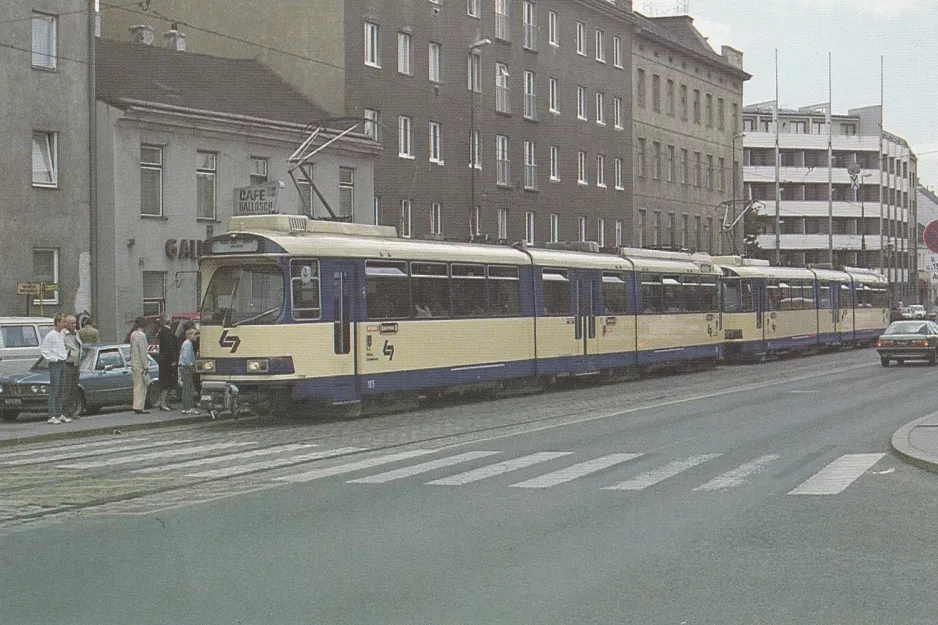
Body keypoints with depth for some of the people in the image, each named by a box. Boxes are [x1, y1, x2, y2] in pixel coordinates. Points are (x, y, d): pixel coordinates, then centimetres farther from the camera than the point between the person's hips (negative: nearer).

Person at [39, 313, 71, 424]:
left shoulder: (62, 335, 13)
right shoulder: (50, 335, -12)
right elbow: (43, 349, -14)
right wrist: (52, 359, -14)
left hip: (62, 363, 8)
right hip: (55, 365, -8)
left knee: (60, 390, 12)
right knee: (53, 391, -7)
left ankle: (59, 415, 18)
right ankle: (52, 416, -7)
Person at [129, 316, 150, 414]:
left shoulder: (133, 334, 12)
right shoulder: (141, 335, -15)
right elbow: (142, 352, -17)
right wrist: (145, 366, -15)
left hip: (134, 364, 9)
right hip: (140, 365, -9)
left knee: (137, 386, 13)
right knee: (141, 386, -5)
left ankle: (136, 407, 16)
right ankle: (139, 407, -5)